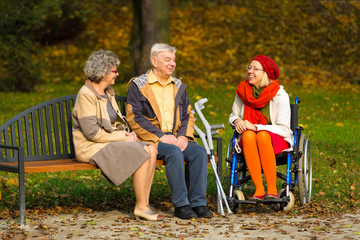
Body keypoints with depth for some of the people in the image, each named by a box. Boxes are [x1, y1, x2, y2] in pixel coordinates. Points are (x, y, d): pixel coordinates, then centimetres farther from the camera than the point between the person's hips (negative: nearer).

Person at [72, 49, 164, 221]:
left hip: (112, 141, 9)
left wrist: (127, 133, 2)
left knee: (151, 151, -13)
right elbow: (91, 132, -21)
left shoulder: (108, 92, 14)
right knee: (141, 155, -25)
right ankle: (141, 207, -16)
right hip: (92, 147, -9)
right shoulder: (86, 95, -15)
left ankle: (144, 205, -13)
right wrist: (122, 137, -16)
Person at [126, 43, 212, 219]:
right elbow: (134, 118, -8)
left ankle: (198, 203, -21)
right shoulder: (138, 85, 1)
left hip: (176, 137, 5)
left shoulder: (178, 86, 18)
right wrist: (161, 137, -16)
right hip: (150, 139, -5)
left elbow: (188, 115, 17)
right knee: (174, 152, -34)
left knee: (199, 152, -24)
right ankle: (180, 205, -29)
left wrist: (184, 136, -5)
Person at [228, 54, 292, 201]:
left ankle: (272, 190, -35)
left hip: (276, 140, -3)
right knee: (248, 135, -34)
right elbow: (233, 116, 19)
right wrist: (236, 120, -7)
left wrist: (255, 127, -21)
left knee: (262, 136, -37)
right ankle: (259, 190, -37)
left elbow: (283, 129, -12)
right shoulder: (242, 92, 3)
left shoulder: (280, 95, -8)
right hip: (248, 140, 3)